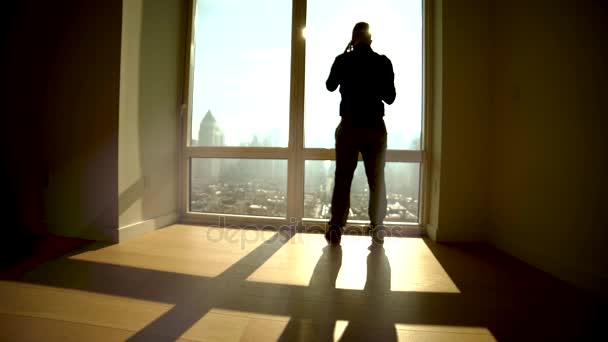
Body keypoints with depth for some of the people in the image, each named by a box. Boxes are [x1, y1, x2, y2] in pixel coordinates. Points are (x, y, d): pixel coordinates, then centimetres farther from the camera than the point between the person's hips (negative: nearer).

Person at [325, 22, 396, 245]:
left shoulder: (343, 60, 2)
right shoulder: (383, 62, 3)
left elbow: (330, 86, 18)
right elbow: (390, 98, 6)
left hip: (349, 126, 0)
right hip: (375, 126, 1)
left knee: (342, 178, 4)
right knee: (376, 179, 7)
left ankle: (336, 227, 4)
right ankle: (377, 228, 8)